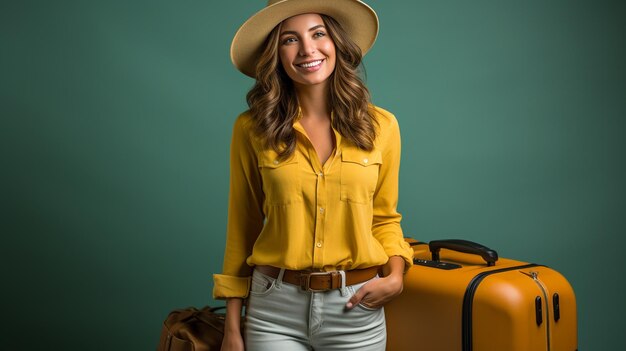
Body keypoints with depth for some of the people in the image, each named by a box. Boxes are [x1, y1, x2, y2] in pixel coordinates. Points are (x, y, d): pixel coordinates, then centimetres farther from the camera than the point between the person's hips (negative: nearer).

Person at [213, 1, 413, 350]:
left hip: (356, 308, 1)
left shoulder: (380, 125, -1)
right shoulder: (252, 129, -4)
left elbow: (384, 217, 10)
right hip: (275, 308, -1)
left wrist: (395, 275, -8)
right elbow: (242, 228, 3)